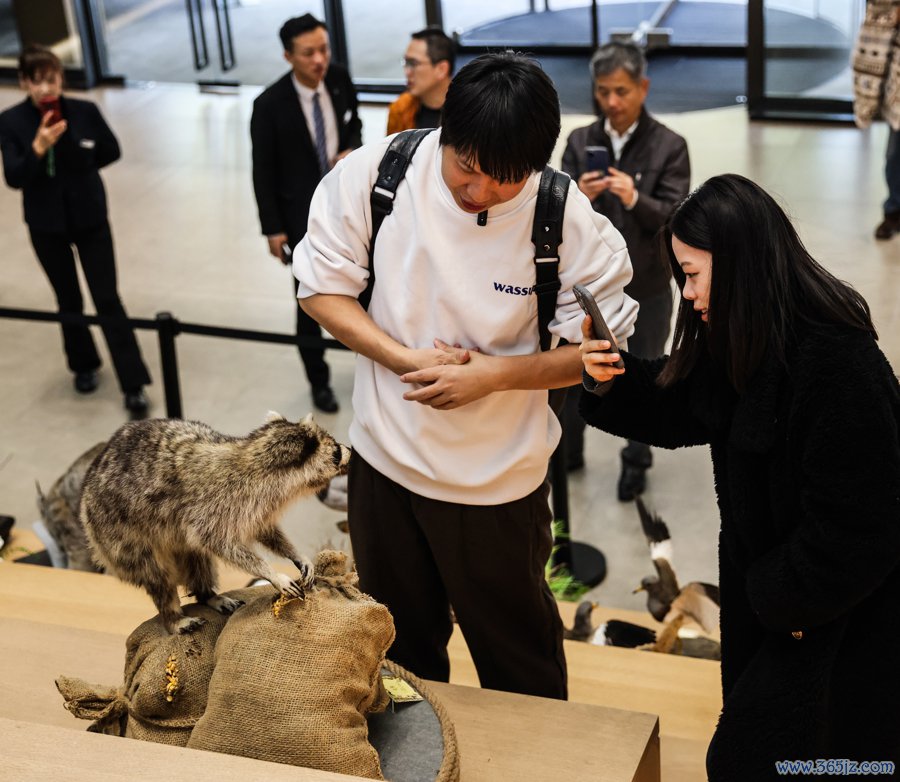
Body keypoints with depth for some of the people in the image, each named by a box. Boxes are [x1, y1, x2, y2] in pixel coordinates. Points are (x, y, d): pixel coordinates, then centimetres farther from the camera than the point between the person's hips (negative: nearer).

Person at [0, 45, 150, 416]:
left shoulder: (85, 111, -12)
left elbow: (111, 152, 4)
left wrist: (78, 170, -2)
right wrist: (38, 148, -34)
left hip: (90, 218, -1)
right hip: (46, 224, 1)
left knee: (107, 299, -1)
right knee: (69, 300, 17)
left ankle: (133, 385, 4)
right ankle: (84, 365, 38)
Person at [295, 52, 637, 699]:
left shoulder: (569, 222, -20)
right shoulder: (371, 176, -15)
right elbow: (321, 285, -6)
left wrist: (493, 374, -24)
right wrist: (406, 359, -19)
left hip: (498, 482, -2)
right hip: (386, 458, 3)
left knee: (520, 658, 17)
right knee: (400, 642, 26)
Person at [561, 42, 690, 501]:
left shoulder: (669, 147, -8)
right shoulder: (580, 142, 1)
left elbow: (677, 218, -15)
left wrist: (635, 199, -32)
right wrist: (578, 198, -25)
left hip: (645, 287, -2)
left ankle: (636, 460, 30)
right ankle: (567, 451, 34)